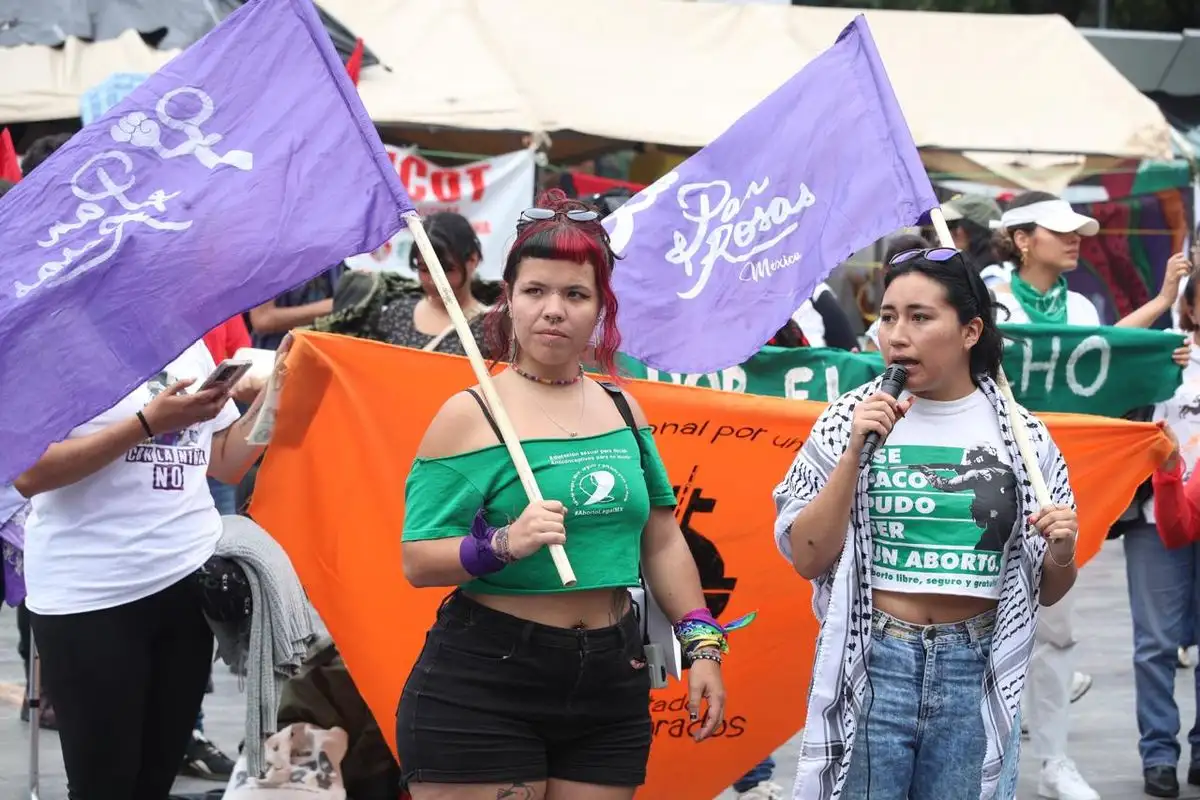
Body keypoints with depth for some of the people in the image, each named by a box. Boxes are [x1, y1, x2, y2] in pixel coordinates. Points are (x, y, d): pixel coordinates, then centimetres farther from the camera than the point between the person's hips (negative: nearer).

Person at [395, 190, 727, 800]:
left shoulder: (622, 409, 11)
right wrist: (502, 545, -26)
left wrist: (702, 643, 11)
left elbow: (661, 542, 18)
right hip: (483, 685, -5)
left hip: (610, 682, 5)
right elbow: (419, 561, -10)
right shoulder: (471, 415, -6)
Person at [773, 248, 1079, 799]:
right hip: (870, 669, -1)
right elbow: (808, 558, -5)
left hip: (977, 674, 1)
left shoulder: (1021, 435, 2)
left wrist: (1061, 554, -12)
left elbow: (1047, 591, 10)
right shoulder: (849, 420, 0)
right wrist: (856, 452, -13)